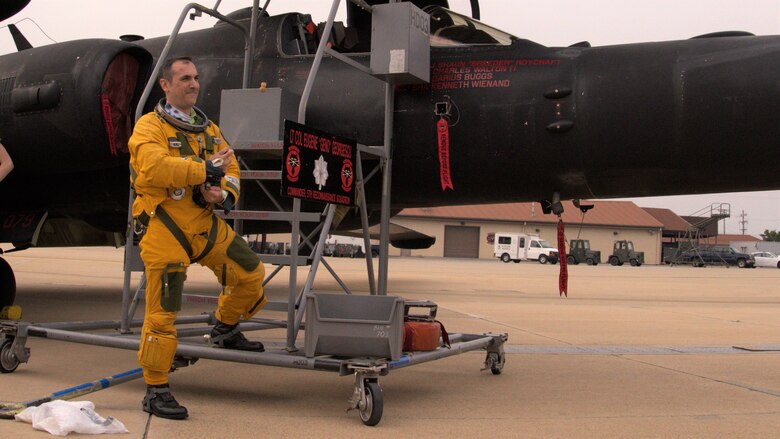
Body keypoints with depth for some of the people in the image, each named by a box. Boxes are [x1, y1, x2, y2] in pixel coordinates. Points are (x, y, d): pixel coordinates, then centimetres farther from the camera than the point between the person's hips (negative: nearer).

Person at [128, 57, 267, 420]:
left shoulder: (209, 129, 17)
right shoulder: (150, 126, -5)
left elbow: (231, 169, 11)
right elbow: (155, 166, -24)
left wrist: (224, 193, -11)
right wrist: (206, 170, -22)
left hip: (206, 225, 7)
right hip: (165, 230, -7)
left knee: (250, 272, 11)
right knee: (162, 312, -5)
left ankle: (226, 329, 36)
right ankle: (155, 391, 7)